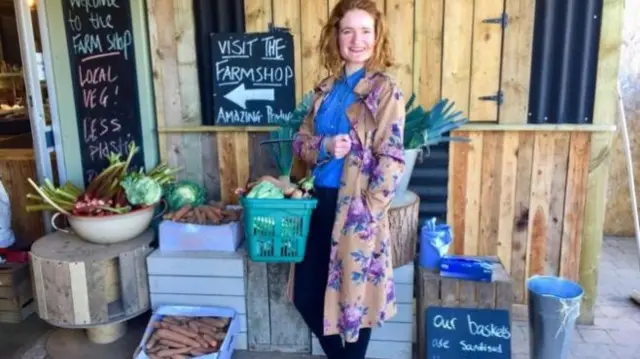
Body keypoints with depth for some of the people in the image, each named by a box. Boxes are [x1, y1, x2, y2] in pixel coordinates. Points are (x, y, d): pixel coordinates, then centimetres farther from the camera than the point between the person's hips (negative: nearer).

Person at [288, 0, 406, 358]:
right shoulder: (327, 88, 10)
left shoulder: (385, 89, -8)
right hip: (320, 202, 6)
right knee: (305, 295, 14)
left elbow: (391, 159, -13)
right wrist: (325, 146, -12)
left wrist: (367, 212, -18)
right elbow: (301, 141, 10)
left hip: (355, 209, -6)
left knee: (356, 297, 9)